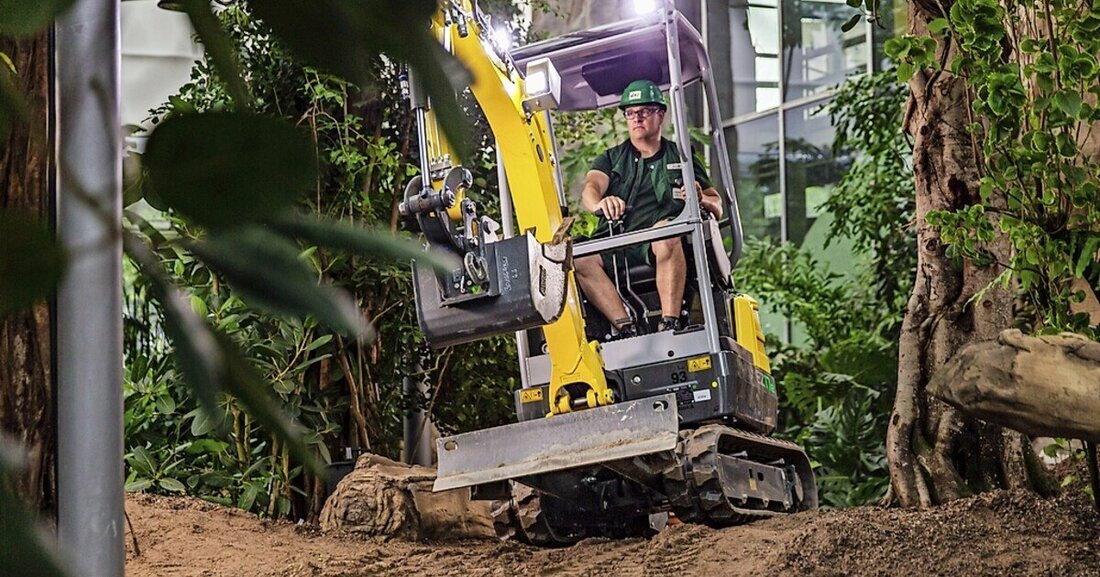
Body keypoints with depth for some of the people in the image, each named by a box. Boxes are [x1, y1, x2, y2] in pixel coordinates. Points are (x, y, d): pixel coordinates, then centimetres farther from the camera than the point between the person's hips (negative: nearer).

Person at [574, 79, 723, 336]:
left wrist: (702, 199, -8)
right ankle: (626, 328, -39)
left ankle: (670, 324, -44)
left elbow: (717, 208, 18)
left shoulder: (680, 158, 22)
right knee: (578, 258, -30)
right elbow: (590, 189, 2)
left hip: (662, 248, -2)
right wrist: (600, 204, -24)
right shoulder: (611, 159, 24)